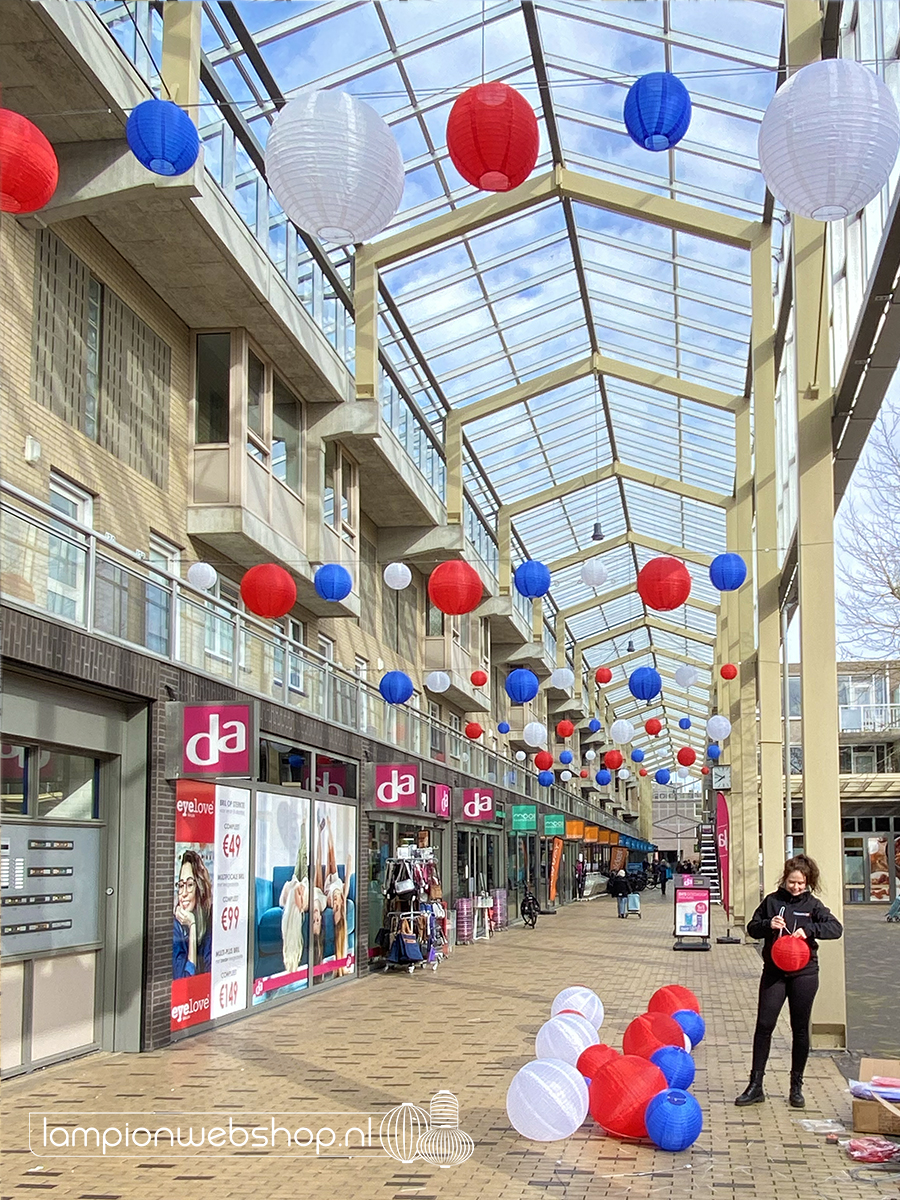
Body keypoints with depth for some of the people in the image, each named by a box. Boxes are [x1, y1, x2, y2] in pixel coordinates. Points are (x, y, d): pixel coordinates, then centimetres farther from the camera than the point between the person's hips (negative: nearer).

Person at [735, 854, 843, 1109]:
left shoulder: (812, 904, 0)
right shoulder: (772, 901, 3)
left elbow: (836, 928, -11)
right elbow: (752, 928, 7)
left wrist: (809, 929, -24)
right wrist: (768, 924, -13)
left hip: (804, 974, 0)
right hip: (774, 972, 1)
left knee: (800, 1029, 8)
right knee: (764, 1025, -3)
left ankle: (796, 1087, 20)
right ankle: (755, 1085, 4)